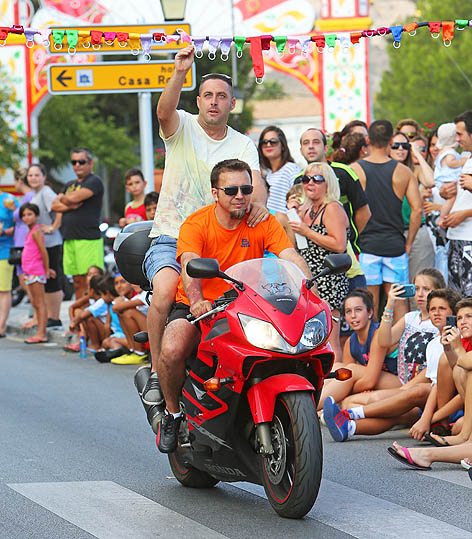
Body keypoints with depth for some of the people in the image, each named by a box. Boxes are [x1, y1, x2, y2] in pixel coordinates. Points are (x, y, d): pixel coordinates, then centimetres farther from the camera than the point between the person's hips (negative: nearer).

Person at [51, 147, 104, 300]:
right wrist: (70, 206, -5)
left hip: (89, 239, -8)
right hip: (70, 239, 8)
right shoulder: (70, 185, 23)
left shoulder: (94, 181, -3)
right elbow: (54, 206, 14)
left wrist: (63, 199, 7)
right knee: (78, 282, 8)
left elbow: (73, 198, -15)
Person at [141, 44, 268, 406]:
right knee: (165, 292, -30)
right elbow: (164, 111, -20)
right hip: (171, 238, -2)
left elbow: (255, 180, -7)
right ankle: (156, 370, -14)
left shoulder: (243, 145, 10)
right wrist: (180, 74, -38)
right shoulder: (182, 126, 3)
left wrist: (258, 201, -31)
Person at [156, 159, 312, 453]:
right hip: (197, 307, -2)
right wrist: (197, 301, -50)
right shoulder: (195, 225, -11)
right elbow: (190, 266, -28)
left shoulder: (263, 222, -2)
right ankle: (172, 412, -2)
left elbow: (291, 257, -16)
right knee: (172, 351, -32)